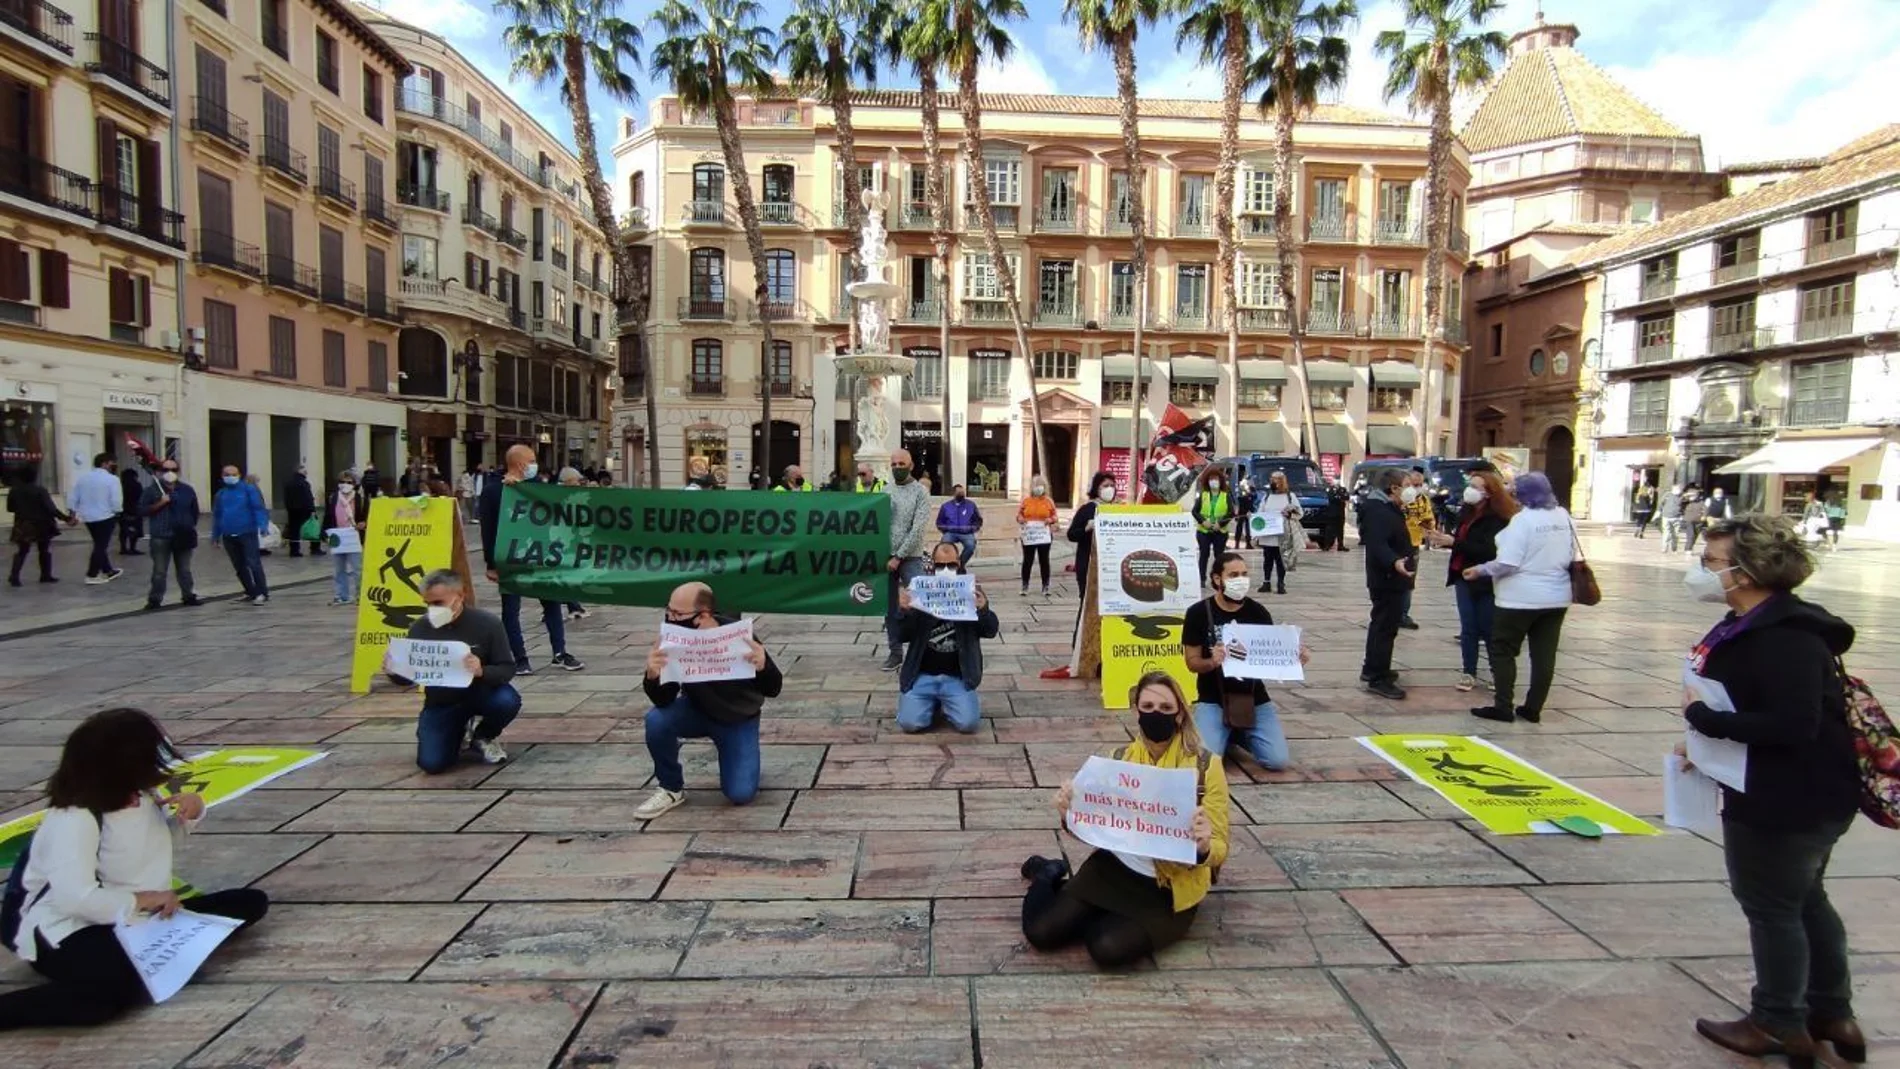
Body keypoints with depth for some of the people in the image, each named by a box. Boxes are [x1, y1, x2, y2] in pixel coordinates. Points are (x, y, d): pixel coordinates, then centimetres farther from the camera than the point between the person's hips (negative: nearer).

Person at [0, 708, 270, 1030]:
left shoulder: (141, 796, 3)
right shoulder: (74, 819, -21)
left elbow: (166, 839, 22)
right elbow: (76, 897, -34)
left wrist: (193, 810, -1)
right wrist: (139, 899, -20)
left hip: (137, 919, 9)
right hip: (70, 934, -9)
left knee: (252, 902, -3)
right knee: (122, 987, -40)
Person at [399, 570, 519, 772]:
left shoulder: (487, 623, -15)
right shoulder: (419, 628, -7)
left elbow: (507, 669, -14)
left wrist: (482, 671, -36)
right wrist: (395, 668, -20)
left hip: (479, 693, -1)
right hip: (440, 703, 2)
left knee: (508, 701, -35)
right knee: (431, 763, -18)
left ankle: (483, 737, 1)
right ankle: (461, 736, 19)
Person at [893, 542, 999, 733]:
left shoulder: (971, 592, 2)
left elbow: (992, 631, -1)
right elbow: (903, 636, 0)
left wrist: (983, 610, -22)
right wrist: (903, 611, -21)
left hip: (958, 677, 0)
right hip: (922, 676, 0)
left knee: (968, 723, -19)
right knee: (910, 723, -16)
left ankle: (946, 703, 15)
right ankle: (933, 703, 17)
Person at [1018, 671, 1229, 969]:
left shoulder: (1206, 766, -12)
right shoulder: (1119, 760, 0)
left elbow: (1219, 850, -10)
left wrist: (1203, 847, -34)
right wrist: (1071, 814, -17)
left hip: (1170, 889, -2)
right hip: (1115, 867, 3)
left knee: (1108, 949, -25)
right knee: (1041, 932, -11)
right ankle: (1049, 875, 23)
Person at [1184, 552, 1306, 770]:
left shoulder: (1258, 612, 0)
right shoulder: (1198, 613, -7)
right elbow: (1192, 662, -5)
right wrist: (1211, 662, -26)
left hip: (1255, 700, 2)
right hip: (1213, 701, -2)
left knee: (1277, 761, -13)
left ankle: (1240, 734, 20)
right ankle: (1227, 733, 15)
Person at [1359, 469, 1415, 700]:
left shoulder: (1386, 508, 14)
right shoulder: (1378, 511, -21)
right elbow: (1378, 545, -34)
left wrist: (1408, 554, 40)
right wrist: (1394, 562, -49)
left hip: (1387, 578, 12)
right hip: (1387, 579, -12)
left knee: (1381, 624, 19)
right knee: (1386, 627, -9)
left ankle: (1372, 669, 31)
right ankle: (1378, 678, -5)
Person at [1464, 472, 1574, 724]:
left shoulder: (1523, 519, -17)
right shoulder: (1564, 516, 5)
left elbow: (1508, 563, -20)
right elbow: (1572, 556, 14)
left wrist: (1479, 570, -7)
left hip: (1521, 598, -7)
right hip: (1557, 596, 7)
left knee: (1503, 651, 3)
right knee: (1544, 655, 9)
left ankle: (1503, 707, 3)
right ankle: (1533, 708, 15)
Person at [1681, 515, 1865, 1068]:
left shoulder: (1786, 640, -27)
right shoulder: (1753, 626, 6)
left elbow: (1791, 725, -33)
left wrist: (1701, 716, -25)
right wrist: (1710, 741, 5)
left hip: (1788, 802, -10)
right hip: (1800, 796, 10)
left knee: (1770, 905, 7)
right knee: (1803, 899, 23)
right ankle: (1833, 1016, 41)